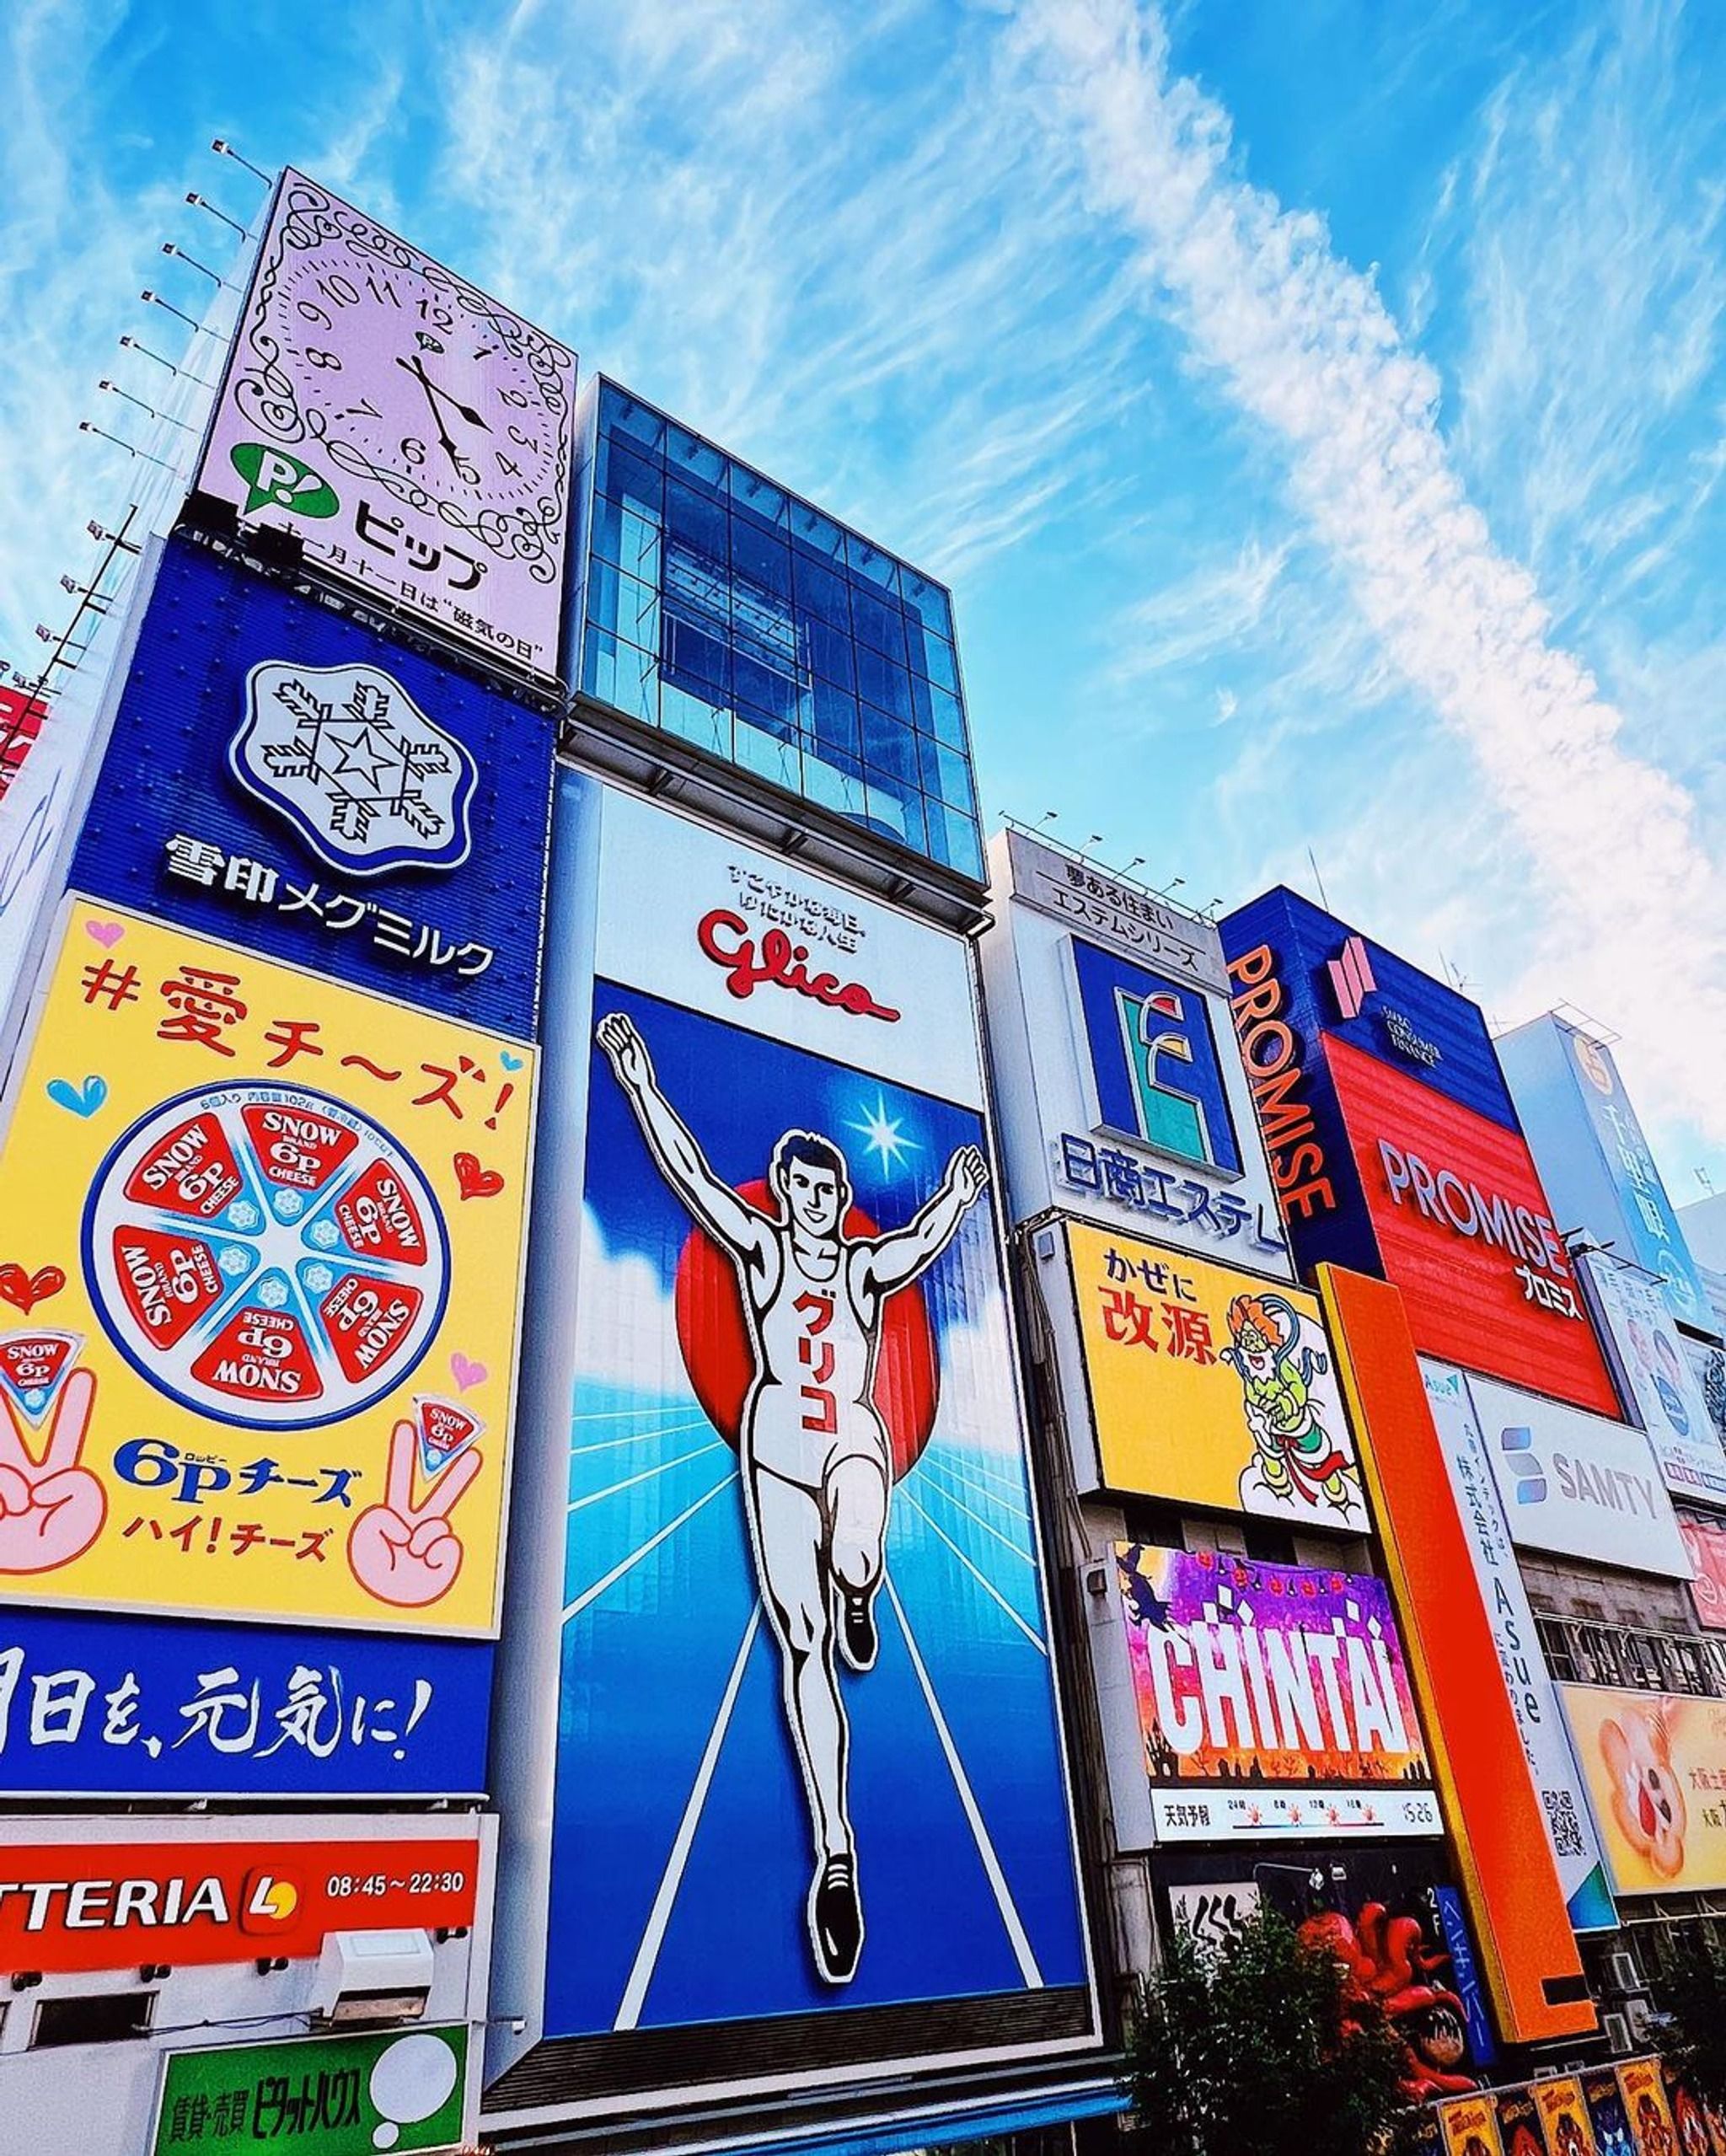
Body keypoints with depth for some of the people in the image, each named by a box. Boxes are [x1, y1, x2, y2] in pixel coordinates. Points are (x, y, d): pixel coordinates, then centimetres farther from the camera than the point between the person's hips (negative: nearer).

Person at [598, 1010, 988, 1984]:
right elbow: (689, 1171, 1)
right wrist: (640, 1082, -3)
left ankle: (856, 1603, 6)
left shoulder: (868, 1266, 13)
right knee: (802, 1642, -4)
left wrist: (960, 1194, -10)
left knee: (855, 1564, -33)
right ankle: (837, 1849, 3)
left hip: (856, 1438, 0)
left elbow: (927, 1238, 2)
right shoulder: (760, 1246, 6)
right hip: (778, 1441, 0)